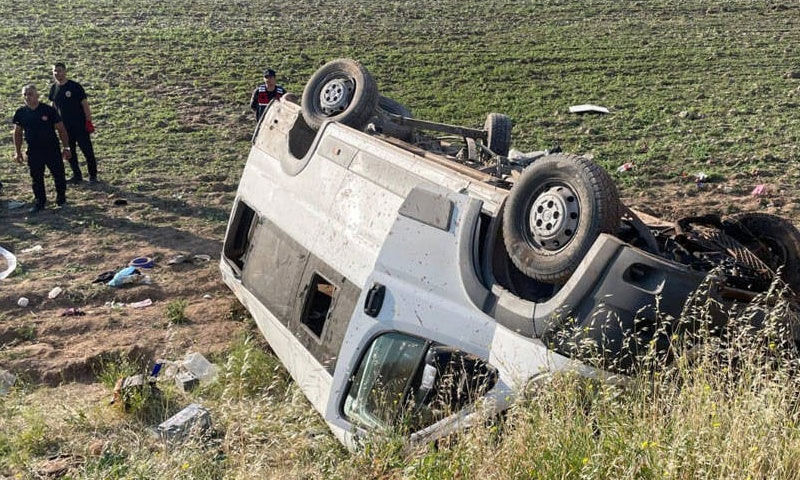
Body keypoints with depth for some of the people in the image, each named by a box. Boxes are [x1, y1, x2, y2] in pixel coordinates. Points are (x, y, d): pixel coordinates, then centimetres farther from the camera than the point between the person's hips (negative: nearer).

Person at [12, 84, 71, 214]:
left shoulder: (49, 110, -10)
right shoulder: (21, 113, -1)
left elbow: (61, 129, -5)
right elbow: (17, 133, 9)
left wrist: (66, 147, -7)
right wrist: (18, 152, 7)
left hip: (52, 149, -2)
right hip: (33, 151, 3)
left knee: (58, 175, 6)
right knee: (36, 178, 9)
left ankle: (61, 197, 27)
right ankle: (40, 202, 23)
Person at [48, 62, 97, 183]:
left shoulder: (75, 86, -9)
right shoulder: (53, 88, 6)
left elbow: (85, 104, -8)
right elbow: (53, 106, 17)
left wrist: (89, 121, -11)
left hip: (80, 125, -5)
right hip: (65, 126, 5)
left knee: (87, 150, -1)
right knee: (70, 152, 10)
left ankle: (93, 175, 10)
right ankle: (77, 176, 21)